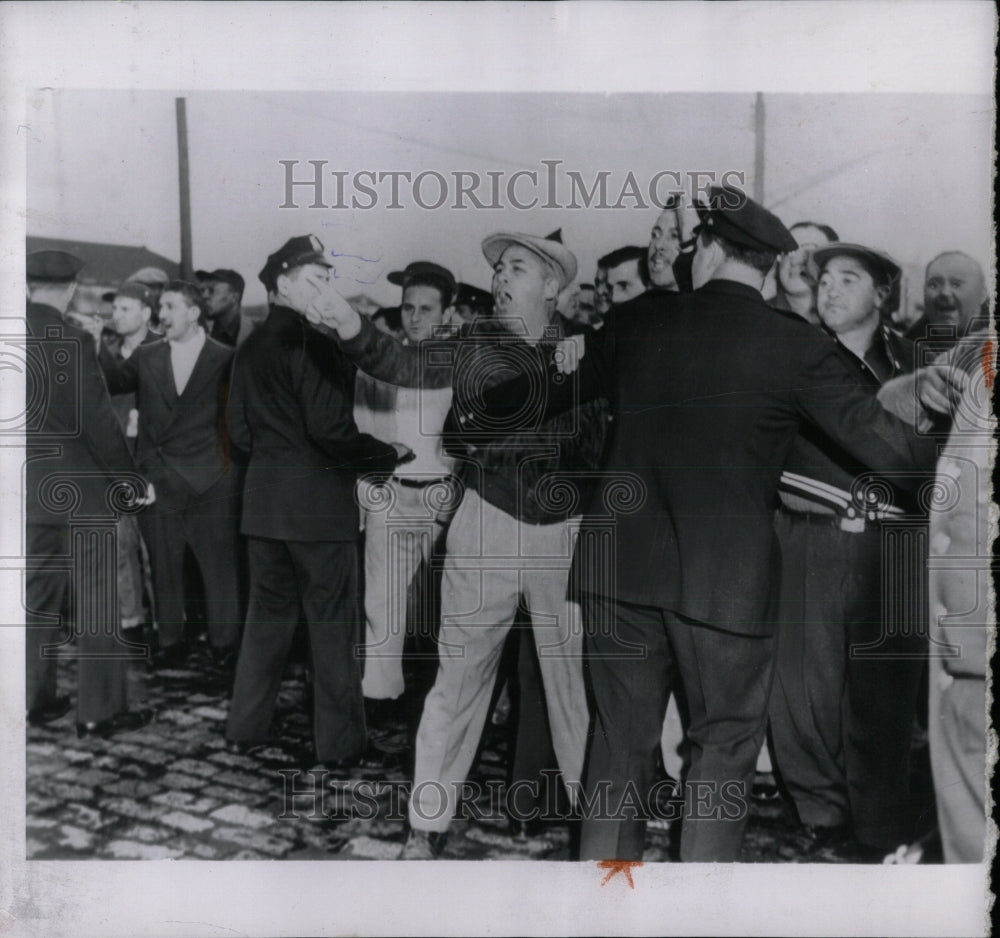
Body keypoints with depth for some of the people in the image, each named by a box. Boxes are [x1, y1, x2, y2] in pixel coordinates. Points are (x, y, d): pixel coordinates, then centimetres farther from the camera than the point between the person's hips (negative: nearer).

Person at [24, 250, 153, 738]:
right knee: (95, 600, 2)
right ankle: (100, 709, 8)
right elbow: (97, 419, -16)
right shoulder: (70, 341, -16)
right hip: (81, 485, -6)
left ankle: (37, 698, 25)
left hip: (30, 488, 7)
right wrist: (130, 479, -7)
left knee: (38, 594, 15)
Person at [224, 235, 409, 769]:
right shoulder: (311, 343, -14)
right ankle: (338, 743, 10)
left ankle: (246, 727, 25)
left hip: (263, 499, 7)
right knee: (333, 623, 2)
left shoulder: (250, 348, 10)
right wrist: (388, 455, -7)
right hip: (319, 501, -7)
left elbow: (239, 430, 13)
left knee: (268, 613, 17)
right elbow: (330, 430, -19)